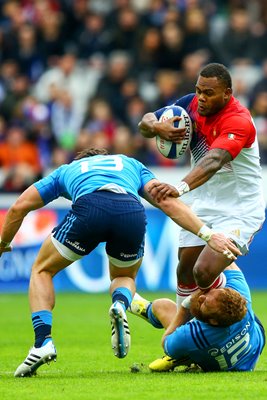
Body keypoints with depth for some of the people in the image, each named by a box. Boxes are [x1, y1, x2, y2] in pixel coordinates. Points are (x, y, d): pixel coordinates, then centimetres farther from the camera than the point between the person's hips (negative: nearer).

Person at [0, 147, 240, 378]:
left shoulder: (66, 170, 40)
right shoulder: (132, 165, 41)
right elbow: (167, 201, 23)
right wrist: (208, 234, 17)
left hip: (89, 208, -1)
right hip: (133, 212, 1)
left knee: (42, 270, 24)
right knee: (124, 277, 33)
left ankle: (43, 342, 3)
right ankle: (121, 304, -4)